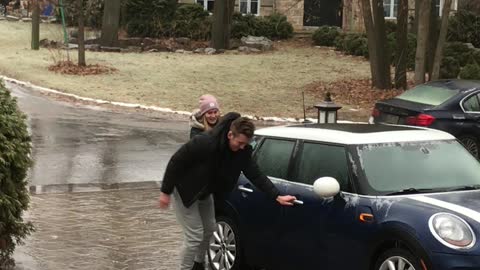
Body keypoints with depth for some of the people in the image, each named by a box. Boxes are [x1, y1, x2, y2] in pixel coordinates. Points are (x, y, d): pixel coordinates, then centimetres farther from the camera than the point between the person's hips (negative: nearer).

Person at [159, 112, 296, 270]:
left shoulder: (242, 151, -16)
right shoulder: (205, 143, -35)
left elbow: (255, 175, -11)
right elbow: (176, 162, -27)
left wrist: (277, 196, -19)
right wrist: (165, 191, -22)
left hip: (204, 192, 7)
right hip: (185, 191, -7)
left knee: (209, 230, 17)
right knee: (195, 236, -9)